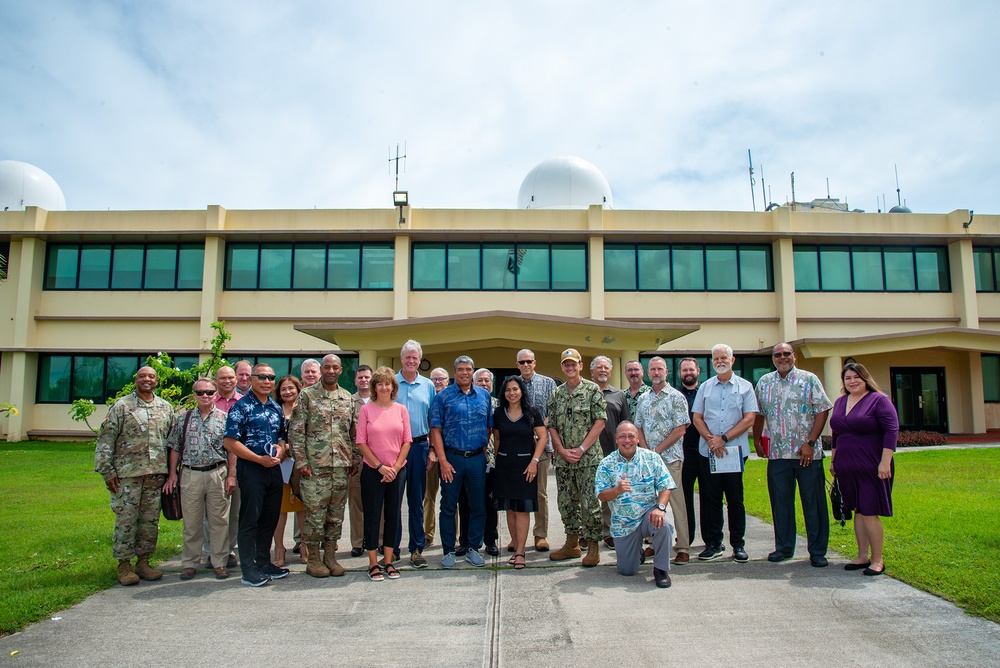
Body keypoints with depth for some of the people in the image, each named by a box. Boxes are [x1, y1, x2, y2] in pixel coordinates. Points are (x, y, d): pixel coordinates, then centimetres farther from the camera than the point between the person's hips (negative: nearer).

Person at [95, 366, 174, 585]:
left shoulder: (166, 408, 11)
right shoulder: (121, 406, 0)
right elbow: (105, 439, -3)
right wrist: (107, 471, -8)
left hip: (156, 473, 4)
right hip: (127, 472, -3)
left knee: (151, 519, 8)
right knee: (126, 519, 0)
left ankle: (143, 561, 20)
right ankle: (124, 565, 12)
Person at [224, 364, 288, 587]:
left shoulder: (276, 408, 13)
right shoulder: (241, 407, -7)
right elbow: (230, 443, -13)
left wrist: (281, 449, -2)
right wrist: (260, 459, -16)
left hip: (274, 468, 7)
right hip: (251, 469, -6)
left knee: (270, 518, 13)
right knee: (250, 519, 0)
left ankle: (264, 563, 26)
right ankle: (249, 570, 9)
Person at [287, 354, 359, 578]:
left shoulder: (348, 398, 10)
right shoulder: (307, 396, -2)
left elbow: (355, 432, 14)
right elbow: (296, 431, -5)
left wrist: (356, 459, 8)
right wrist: (301, 461, -10)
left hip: (342, 467, 4)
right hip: (315, 466, -4)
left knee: (336, 515, 10)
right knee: (315, 514, 1)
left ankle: (330, 557, 21)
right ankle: (313, 559, 15)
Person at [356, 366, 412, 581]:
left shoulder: (401, 409, 4)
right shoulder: (366, 409, -2)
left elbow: (406, 441, 4)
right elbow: (362, 442, -5)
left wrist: (395, 467, -6)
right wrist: (380, 467, -9)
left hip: (396, 471, 2)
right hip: (372, 471, -2)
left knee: (393, 515, 8)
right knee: (372, 515, 3)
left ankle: (388, 561, 20)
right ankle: (373, 563, 14)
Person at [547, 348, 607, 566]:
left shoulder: (592, 390, -3)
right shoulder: (556, 394, 11)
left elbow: (600, 422, -8)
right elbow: (551, 426, 10)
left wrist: (581, 449, -13)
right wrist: (562, 450, -5)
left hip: (588, 458, -5)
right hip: (563, 459, 5)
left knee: (590, 503, -3)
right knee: (566, 502, 11)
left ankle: (593, 546, 9)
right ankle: (572, 544, 24)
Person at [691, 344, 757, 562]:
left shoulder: (745, 387, 3)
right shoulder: (705, 387, 10)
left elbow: (749, 418, -4)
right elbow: (697, 418, 7)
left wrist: (724, 438, -12)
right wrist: (710, 439, -10)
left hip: (735, 451, -2)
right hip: (708, 452, 2)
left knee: (735, 499, 4)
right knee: (710, 499, 5)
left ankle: (738, 545, 14)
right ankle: (713, 543, 14)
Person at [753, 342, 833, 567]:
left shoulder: (809, 379, -1)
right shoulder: (764, 383, 9)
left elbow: (822, 411, -5)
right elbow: (759, 414, 17)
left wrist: (810, 443, -12)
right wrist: (756, 440, 12)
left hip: (807, 453, -3)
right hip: (777, 453, 3)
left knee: (814, 502, 2)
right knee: (780, 501, 8)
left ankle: (818, 551, 14)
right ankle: (784, 546, 21)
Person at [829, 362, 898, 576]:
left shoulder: (878, 400, -6)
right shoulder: (839, 402, 13)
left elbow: (892, 430, -12)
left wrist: (885, 462, -18)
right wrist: (833, 460, 20)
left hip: (871, 468, -6)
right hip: (847, 468, 6)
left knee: (869, 512, -5)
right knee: (858, 511, 11)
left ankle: (878, 560, 6)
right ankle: (863, 556, 19)